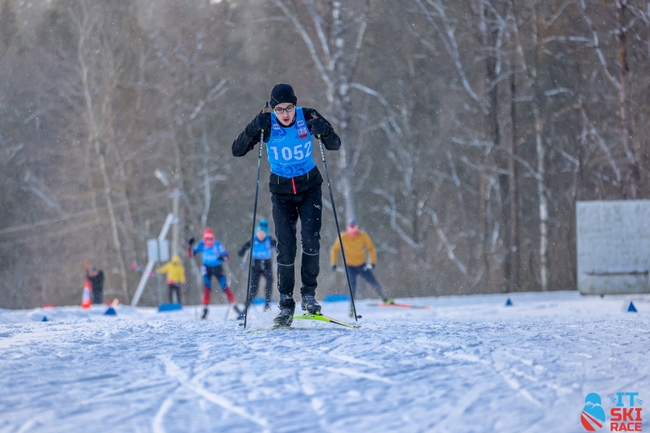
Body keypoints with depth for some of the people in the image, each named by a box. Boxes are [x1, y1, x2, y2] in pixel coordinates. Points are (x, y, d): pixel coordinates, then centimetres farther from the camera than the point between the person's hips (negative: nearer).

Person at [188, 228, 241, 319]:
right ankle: (205, 309, -7)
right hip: (207, 268, 1)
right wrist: (190, 245, -25)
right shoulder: (201, 245, -11)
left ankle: (235, 306, 3)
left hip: (217, 268, -1)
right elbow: (191, 254, -8)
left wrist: (223, 258, -41)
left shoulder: (217, 245, -18)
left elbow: (227, 258, -18)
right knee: (207, 288, -13)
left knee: (225, 287, -8)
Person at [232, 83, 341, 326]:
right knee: (286, 247, -8)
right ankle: (286, 303, 3)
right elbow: (237, 151, -14)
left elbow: (335, 145, -7)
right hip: (282, 192, 0)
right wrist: (253, 129, -30)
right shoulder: (267, 124, -13)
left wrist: (324, 131, -28)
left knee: (311, 239, -17)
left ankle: (309, 294, -3)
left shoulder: (307, 117, -12)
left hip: (309, 187, 0)